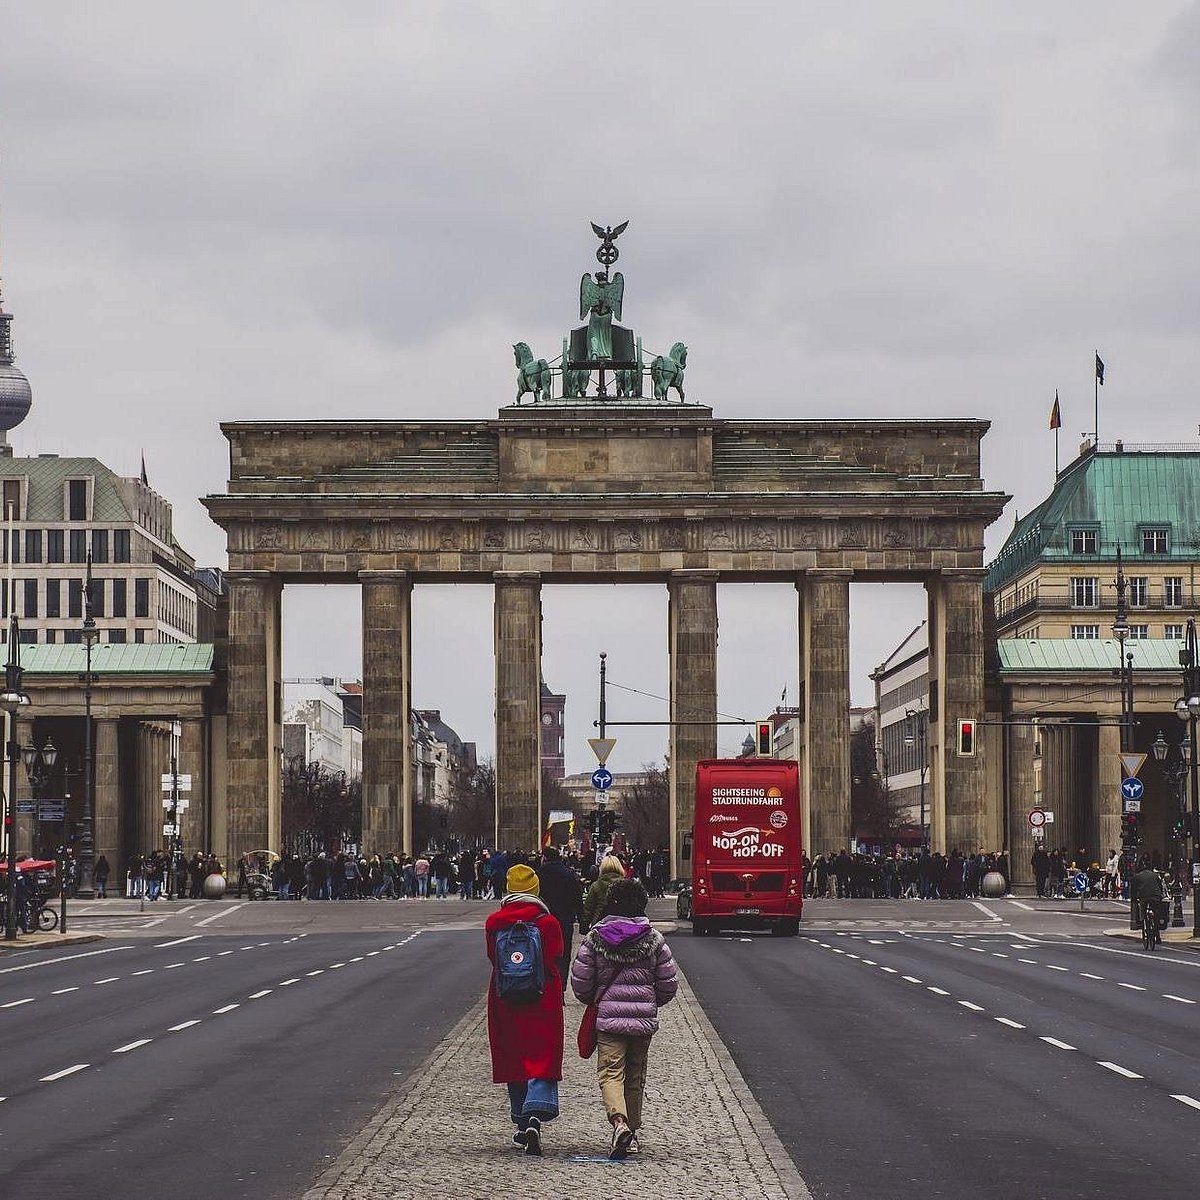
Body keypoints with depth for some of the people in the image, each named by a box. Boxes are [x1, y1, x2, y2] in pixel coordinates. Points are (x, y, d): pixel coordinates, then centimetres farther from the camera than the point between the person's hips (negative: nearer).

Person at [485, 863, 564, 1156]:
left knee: (512, 1060, 14)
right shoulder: (547, 922, -8)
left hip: (505, 1000, 2)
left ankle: (522, 1124, 21)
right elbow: (555, 959, -4)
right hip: (543, 1000, -2)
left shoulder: (494, 922, -1)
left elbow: (492, 957, 6)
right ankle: (536, 1116, -24)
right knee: (541, 1060, -2)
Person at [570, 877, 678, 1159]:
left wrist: (595, 1002, 21)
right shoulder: (655, 940, 1)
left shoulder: (594, 939, -2)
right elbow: (669, 985, 5)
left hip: (607, 1017, -2)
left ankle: (619, 1121, -29)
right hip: (644, 1019, 2)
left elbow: (580, 982, 0)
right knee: (635, 1077, 14)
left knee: (610, 1072, -4)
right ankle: (632, 1133, 21)